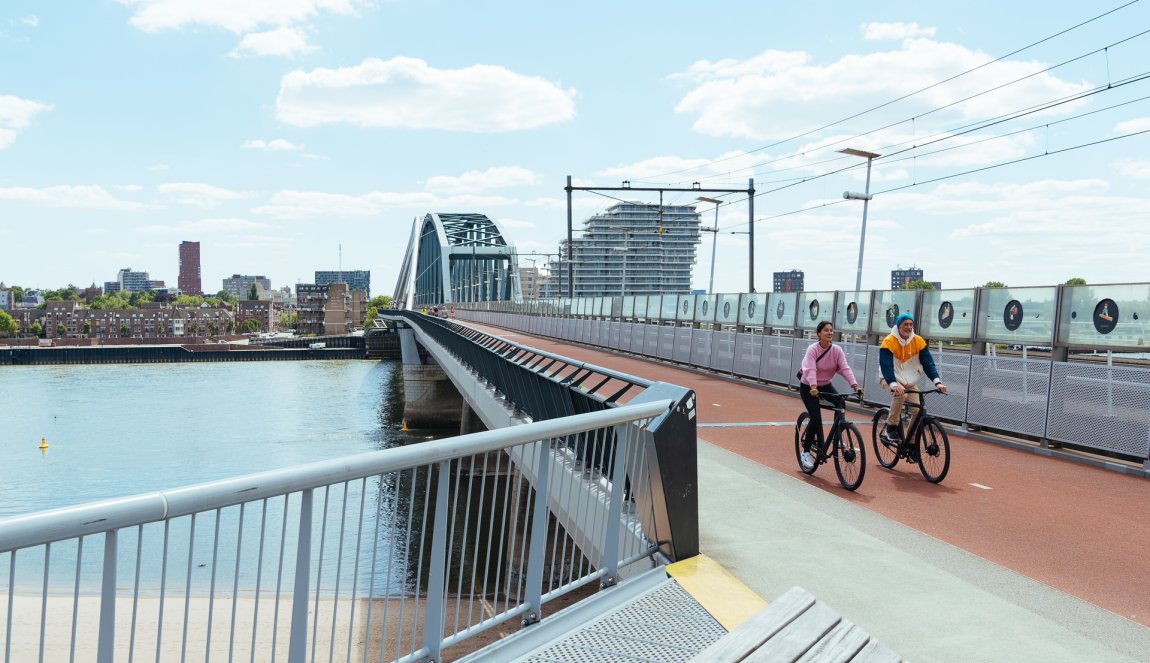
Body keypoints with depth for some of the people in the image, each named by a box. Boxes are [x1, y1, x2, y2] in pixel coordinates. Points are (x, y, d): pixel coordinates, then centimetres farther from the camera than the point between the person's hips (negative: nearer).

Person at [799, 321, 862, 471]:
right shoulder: (812, 349, -20)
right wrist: (813, 387, -50)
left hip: (826, 385, 4)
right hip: (808, 387, -4)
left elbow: (845, 368, -19)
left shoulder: (837, 350, -9)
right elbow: (810, 370, -33)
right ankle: (806, 452, 1)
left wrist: (855, 385, -34)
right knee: (816, 418, -16)